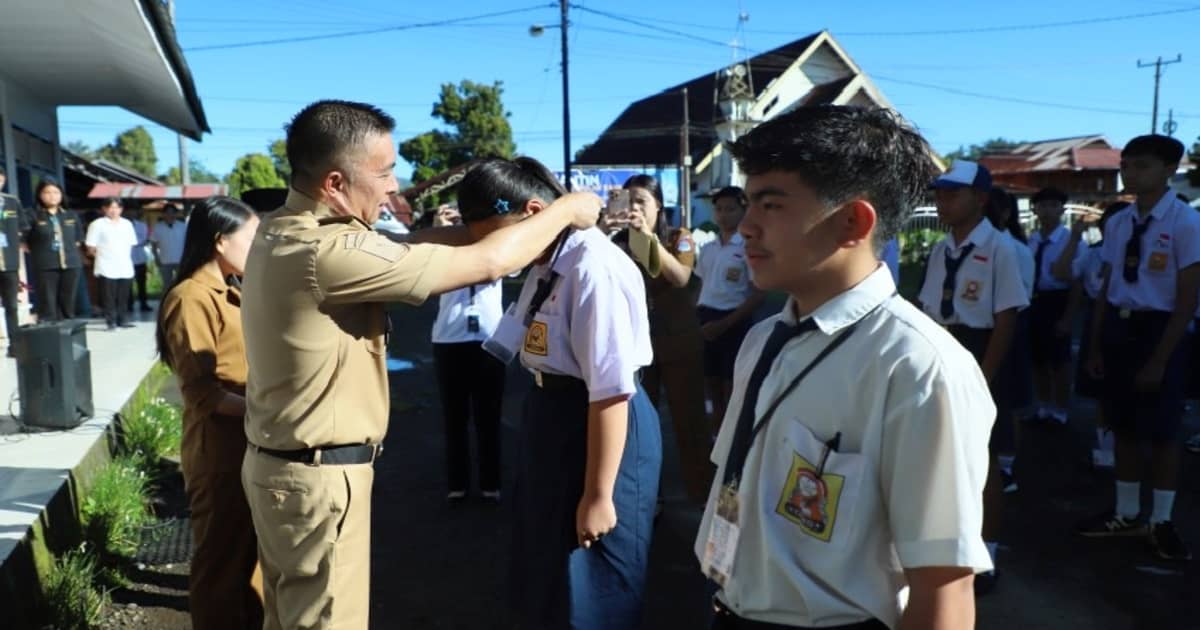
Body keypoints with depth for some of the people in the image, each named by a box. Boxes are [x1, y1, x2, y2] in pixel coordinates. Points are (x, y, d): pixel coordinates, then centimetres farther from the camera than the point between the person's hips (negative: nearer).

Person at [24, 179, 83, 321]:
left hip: (71, 264, 4)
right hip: (45, 267, -4)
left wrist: (70, 251, 12)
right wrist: (40, 253, -5)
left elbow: (78, 239, 22)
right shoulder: (33, 216, -1)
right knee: (48, 306, -6)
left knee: (68, 305, 8)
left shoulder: (71, 216, 13)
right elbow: (23, 241, -6)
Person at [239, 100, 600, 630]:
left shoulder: (283, 231, 3)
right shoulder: (327, 252, -27)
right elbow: (486, 264, -23)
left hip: (280, 462, 9)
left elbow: (404, 247, 6)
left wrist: (509, 223, 0)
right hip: (319, 476, -9)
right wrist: (565, 210, -8)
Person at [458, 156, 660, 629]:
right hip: (550, 421, 9)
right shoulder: (545, 266, 4)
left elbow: (611, 393, -26)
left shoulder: (593, 269, -25)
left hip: (598, 426, -9)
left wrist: (598, 494, -20)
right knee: (542, 577, 25)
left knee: (586, 592, 11)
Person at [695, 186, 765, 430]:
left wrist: (723, 324, -16)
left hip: (733, 325, -6)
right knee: (713, 392, 15)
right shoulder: (707, 248, 11)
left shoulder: (748, 248, -8)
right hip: (706, 323, 6)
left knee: (732, 394, 2)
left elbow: (757, 296, -11)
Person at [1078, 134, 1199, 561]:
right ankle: (1127, 513, 30)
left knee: (1162, 432, 6)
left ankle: (1161, 522, 24)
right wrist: (1096, 346, 9)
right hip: (1117, 327, 6)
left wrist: (1159, 360, -14)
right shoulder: (1118, 223, 5)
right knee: (1124, 427, 14)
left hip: (1160, 330, -6)